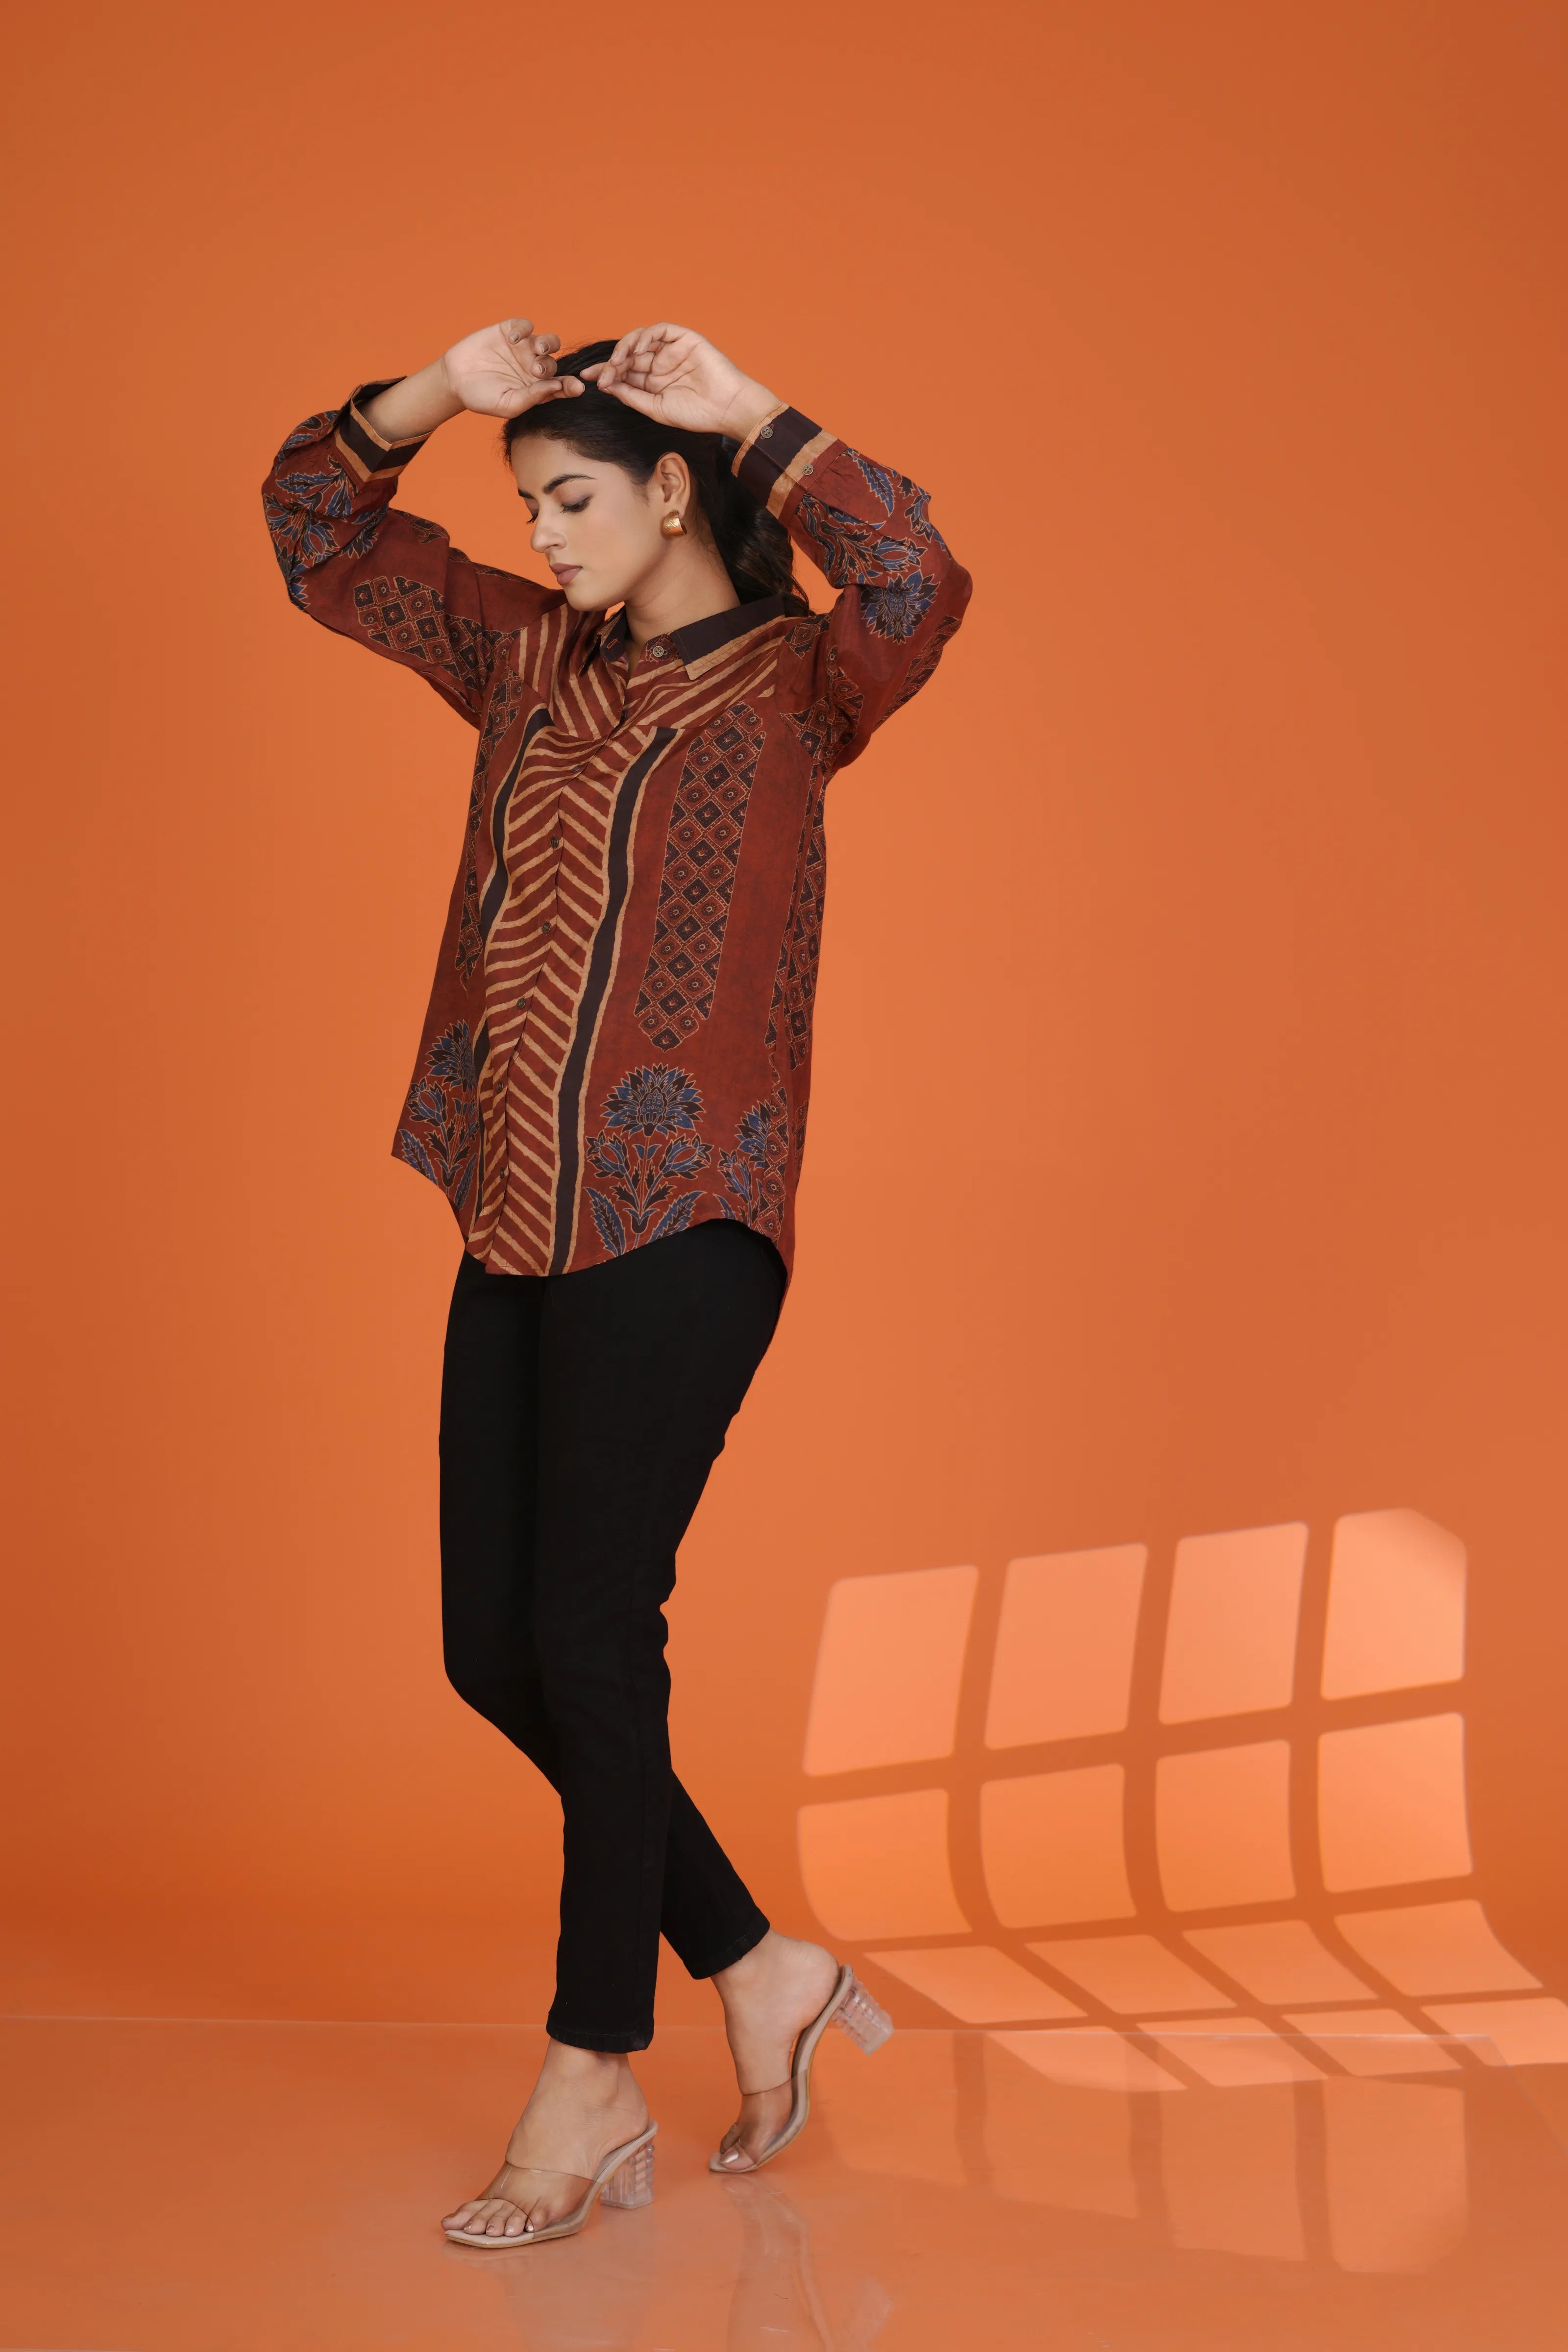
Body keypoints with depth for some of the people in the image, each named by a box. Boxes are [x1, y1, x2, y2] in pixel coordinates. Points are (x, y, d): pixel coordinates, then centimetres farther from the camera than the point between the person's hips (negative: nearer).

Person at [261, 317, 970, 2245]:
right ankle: (760, 1971, 24)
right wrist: (440, 392, 5)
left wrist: (749, 411, -14)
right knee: (492, 1651, 8)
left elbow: (915, 586, -24)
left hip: (682, 1221, -7)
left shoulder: (789, 680, -2)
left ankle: (591, 2087, 8)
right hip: (520, 1220, 7)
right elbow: (313, 526, 21)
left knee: (588, 1634, -7)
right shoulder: (530, 656, 16)